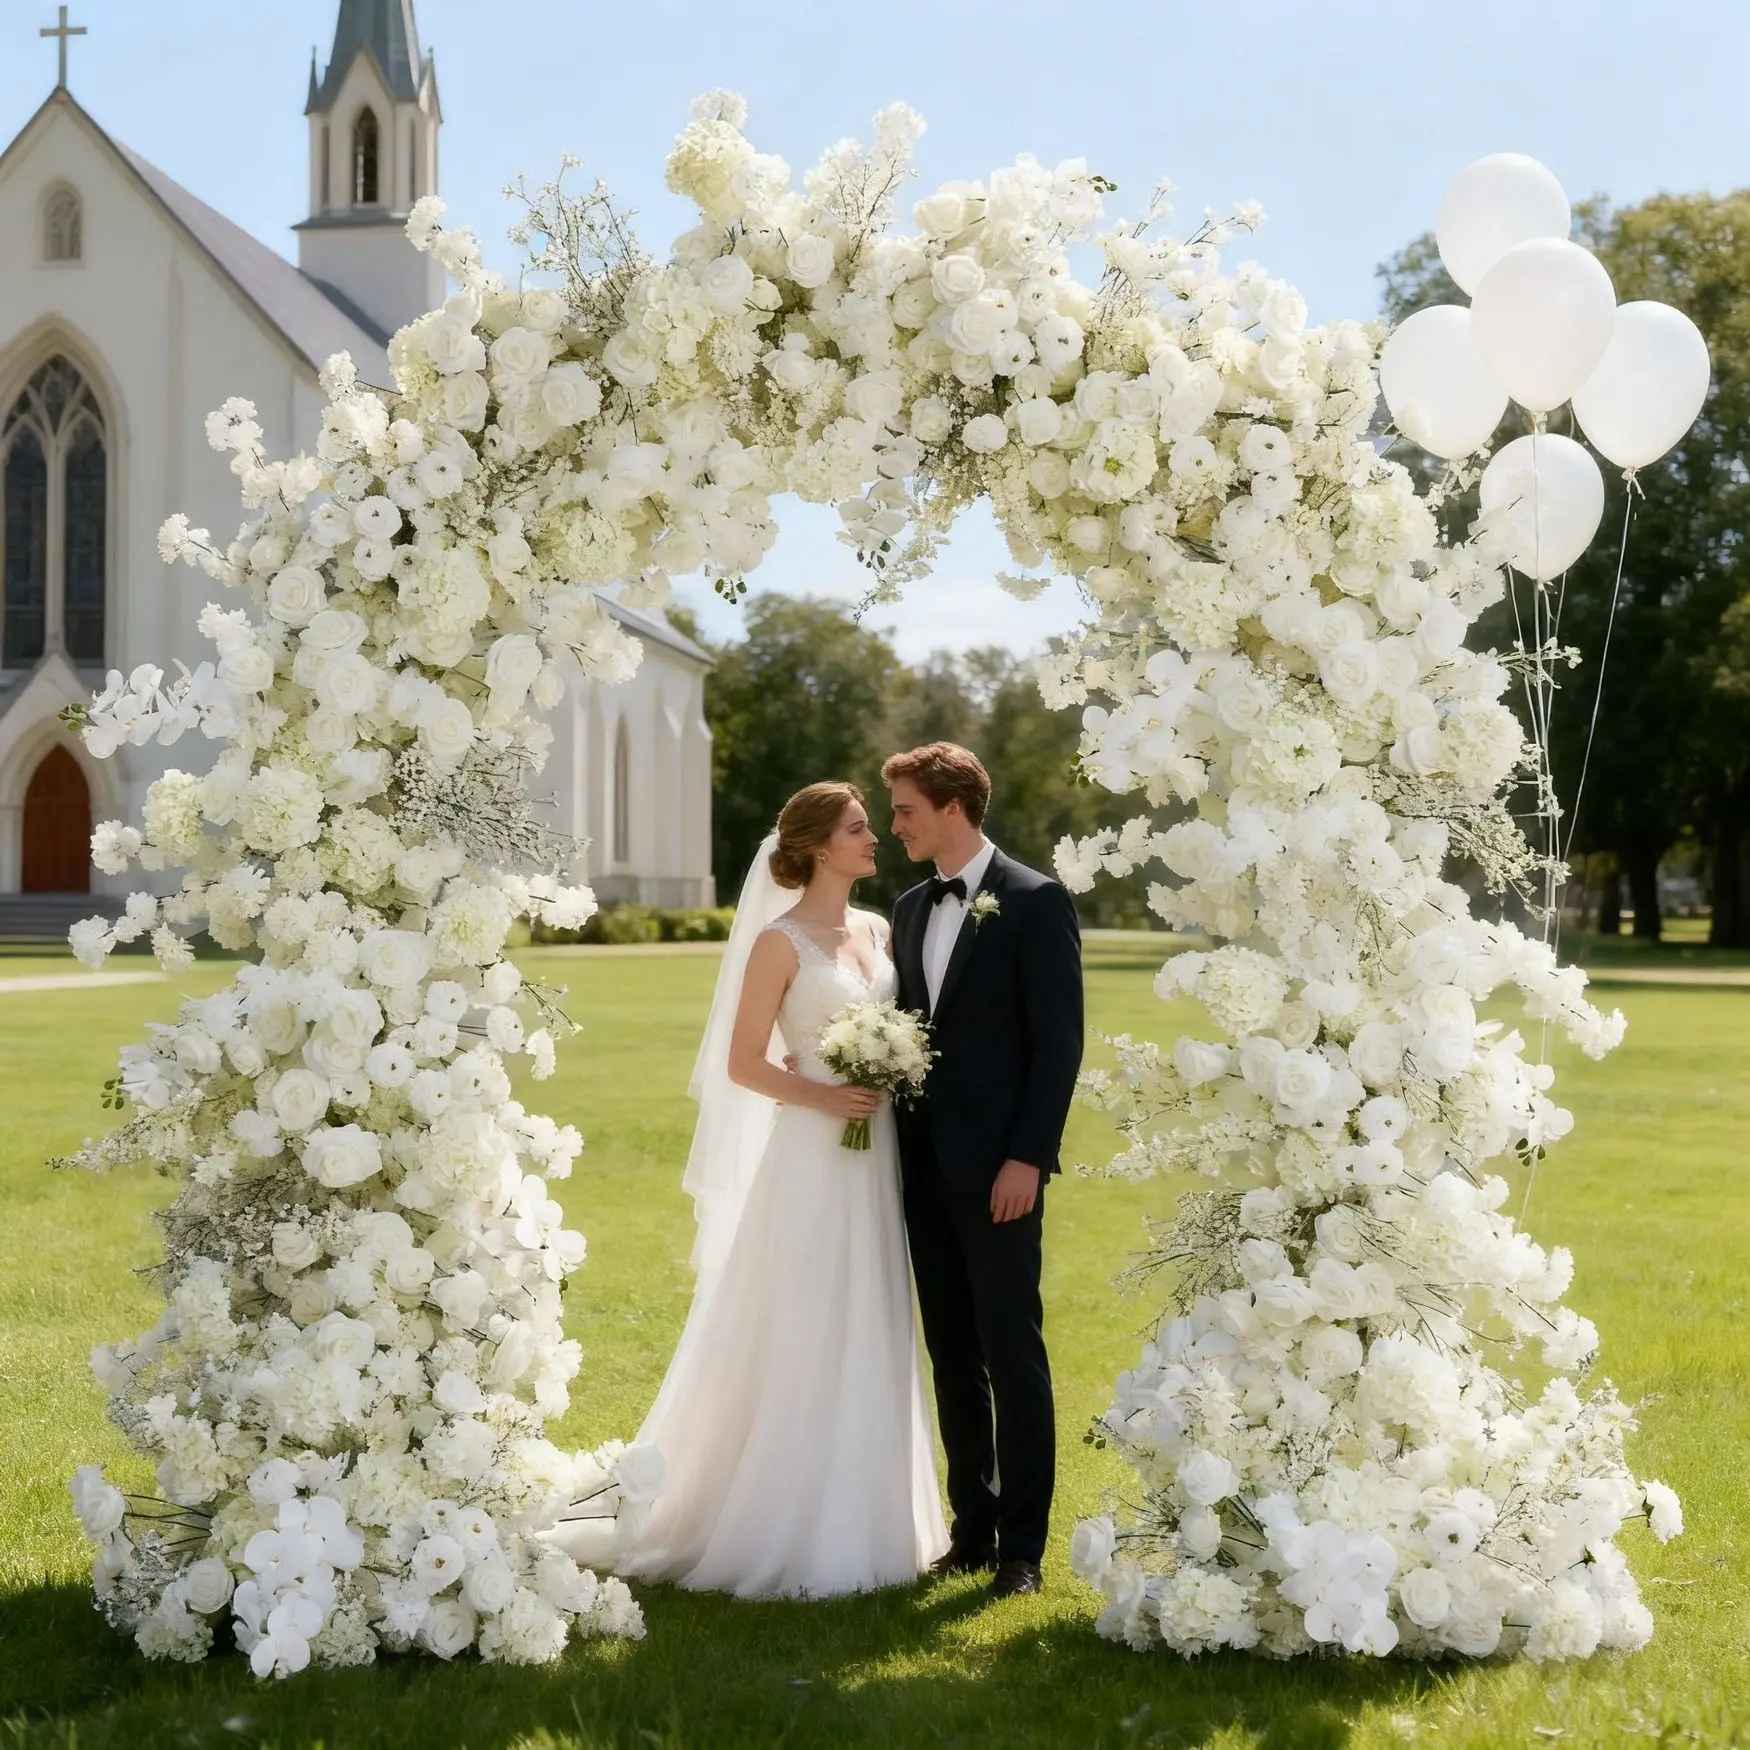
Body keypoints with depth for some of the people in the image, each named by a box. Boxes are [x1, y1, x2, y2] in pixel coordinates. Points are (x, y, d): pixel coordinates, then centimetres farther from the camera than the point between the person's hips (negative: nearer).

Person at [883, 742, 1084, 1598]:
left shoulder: (1035, 903, -6)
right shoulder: (911, 909, 15)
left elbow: (1059, 1042, -10)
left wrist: (1027, 1158, -16)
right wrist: (899, 1152, 9)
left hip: (998, 1169, -7)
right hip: (925, 1166, 7)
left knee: (1013, 1354, -2)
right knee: (952, 1357, 11)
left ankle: (1022, 1544, 6)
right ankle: (972, 1527, 19)